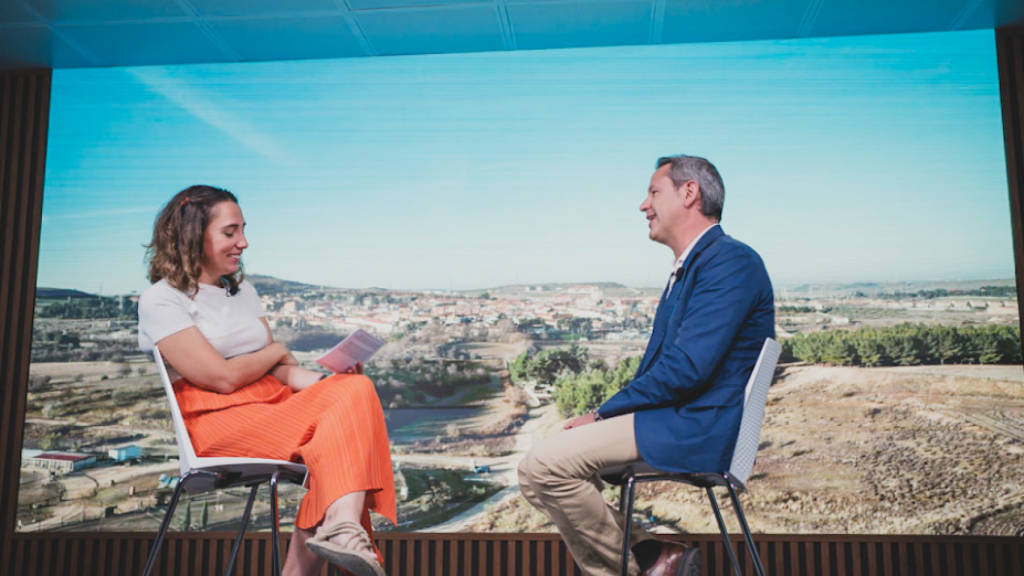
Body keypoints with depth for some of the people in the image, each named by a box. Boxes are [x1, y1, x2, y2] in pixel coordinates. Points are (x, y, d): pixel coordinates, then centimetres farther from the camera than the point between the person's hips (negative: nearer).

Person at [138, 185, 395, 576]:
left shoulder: (243, 291, 23)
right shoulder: (161, 300, -1)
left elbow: (279, 371, 14)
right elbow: (224, 378, -12)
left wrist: (324, 379, -7)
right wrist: (276, 351, 6)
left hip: (275, 405, 7)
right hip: (218, 422, -7)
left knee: (356, 389, -27)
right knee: (343, 428, -30)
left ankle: (340, 528, -37)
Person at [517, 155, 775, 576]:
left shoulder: (731, 262, -13)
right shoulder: (688, 267, 19)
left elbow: (686, 369, -22)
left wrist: (603, 413, -13)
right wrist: (605, 416, 4)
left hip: (696, 430, -10)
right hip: (672, 418, 10)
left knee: (543, 465, -20)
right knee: (539, 468, 7)